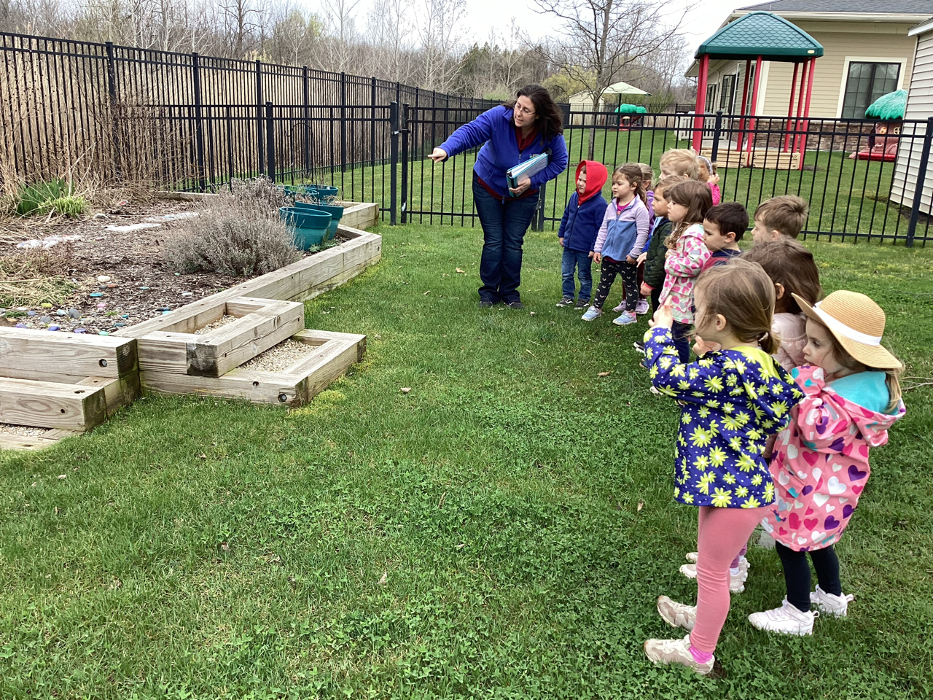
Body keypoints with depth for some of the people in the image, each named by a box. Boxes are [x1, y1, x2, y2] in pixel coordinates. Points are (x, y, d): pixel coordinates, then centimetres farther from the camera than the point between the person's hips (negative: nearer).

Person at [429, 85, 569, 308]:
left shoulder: (551, 133, -24)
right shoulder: (499, 116, -29)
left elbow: (559, 162, -10)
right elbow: (470, 131, -38)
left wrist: (533, 180, -24)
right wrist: (446, 149, -56)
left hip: (523, 193, 1)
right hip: (488, 187, -1)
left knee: (513, 243, 4)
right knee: (493, 241, 2)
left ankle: (509, 292, 20)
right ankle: (489, 292, 15)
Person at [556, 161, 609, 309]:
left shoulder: (599, 204, -18)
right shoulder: (574, 197, 2)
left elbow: (600, 228, -15)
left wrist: (595, 248, -15)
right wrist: (561, 234, 16)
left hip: (585, 249, -6)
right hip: (569, 245, 6)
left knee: (584, 275, 11)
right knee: (566, 273, 14)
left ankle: (584, 298, 27)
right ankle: (567, 296, 28)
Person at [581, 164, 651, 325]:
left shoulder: (639, 208, -16)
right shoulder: (612, 206, 3)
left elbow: (642, 233, -16)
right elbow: (603, 229, 9)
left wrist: (634, 254, -16)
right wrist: (598, 249, 6)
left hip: (627, 258, -6)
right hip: (609, 255, 6)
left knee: (630, 284, 11)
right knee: (604, 283, 16)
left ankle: (630, 313, 22)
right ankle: (596, 308, 28)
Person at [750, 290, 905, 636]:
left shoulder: (853, 395, -31)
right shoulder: (843, 378, -1)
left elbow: (819, 432, -38)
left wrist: (809, 390, -34)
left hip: (815, 487, -10)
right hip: (822, 482, 10)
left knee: (790, 544, 7)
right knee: (816, 540, 27)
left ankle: (798, 614, 25)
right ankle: (832, 596, 48)